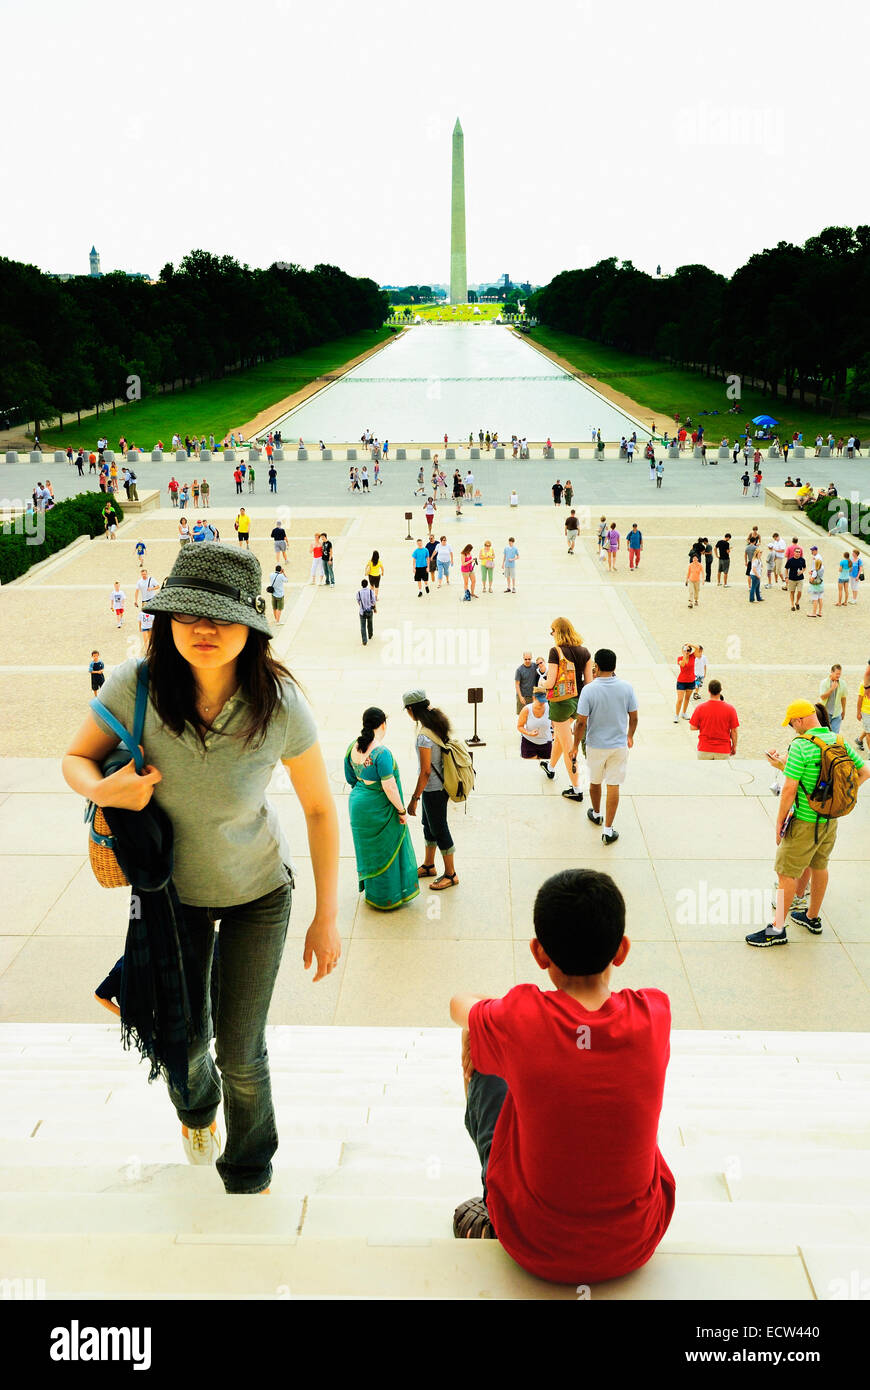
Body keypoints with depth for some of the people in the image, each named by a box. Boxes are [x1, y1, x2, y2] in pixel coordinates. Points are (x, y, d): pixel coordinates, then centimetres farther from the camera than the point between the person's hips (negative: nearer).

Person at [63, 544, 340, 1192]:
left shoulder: (281, 706, -28)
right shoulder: (136, 687, -25)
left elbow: (320, 808, -14)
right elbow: (77, 758, -7)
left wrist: (327, 915, -10)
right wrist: (104, 789, -31)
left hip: (257, 893, -1)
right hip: (171, 887, 2)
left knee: (240, 1051, 6)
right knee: (182, 1041, 15)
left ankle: (249, 1174, 39)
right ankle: (197, 1107, 56)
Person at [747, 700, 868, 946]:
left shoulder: (800, 746, -21)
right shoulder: (840, 742, 1)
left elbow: (789, 789, -21)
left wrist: (779, 822, -10)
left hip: (804, 822, -8)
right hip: (831, 818, 8)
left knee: (786, 873, 0)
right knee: (819, 866, 22)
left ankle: (777, 928, 5)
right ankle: (812, 917, 37)